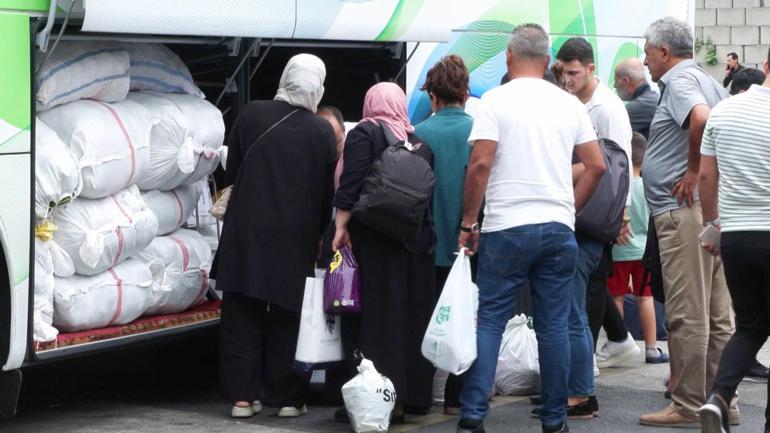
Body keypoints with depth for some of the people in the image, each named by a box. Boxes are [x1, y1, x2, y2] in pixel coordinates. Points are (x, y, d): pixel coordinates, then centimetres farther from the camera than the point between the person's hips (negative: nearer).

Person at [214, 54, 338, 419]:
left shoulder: (251, 115, -4)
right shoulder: (321, 132, -5)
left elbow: (232, 171, 7)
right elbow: (328, 191, 2)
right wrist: (319, 231, 17)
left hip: (246, 231, 0)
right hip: (296, 237, 0)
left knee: (242, 317, 7)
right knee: (288, 319, 9)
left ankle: (242, 395, 6)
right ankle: (286, 396, 11)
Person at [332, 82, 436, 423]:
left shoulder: (363, 135, -4)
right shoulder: (420, 143, 11)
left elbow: (350, 187, -13)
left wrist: (341, 228, -12)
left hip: (373, 241, -5)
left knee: (373, 316, -4)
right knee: (410, 315, 11)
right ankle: (411, 394, 15)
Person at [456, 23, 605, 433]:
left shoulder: (497, 100, -4)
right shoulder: (569, 104, 8)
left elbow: (480, 164, -11)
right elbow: (597, 166, 8)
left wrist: (468, 222, -3)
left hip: (507, 229, -3)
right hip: (559, 229, 3)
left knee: (489, 320, 2)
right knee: (554, 325, 7)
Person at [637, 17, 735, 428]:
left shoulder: (679, 82, -10)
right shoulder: (707, 81, 20)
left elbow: (701, 118, -30)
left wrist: (693, 169, -18)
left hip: (684, 209, -10)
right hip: (714, 207, 10)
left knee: (686, 313, -6)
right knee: (716, 313, 11)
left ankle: (688, 406, -4)